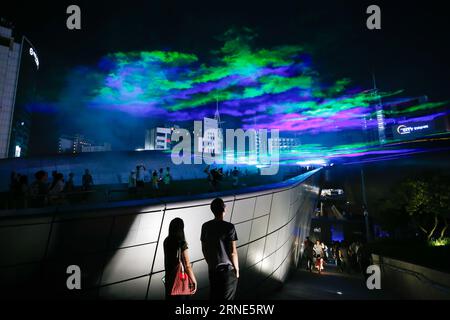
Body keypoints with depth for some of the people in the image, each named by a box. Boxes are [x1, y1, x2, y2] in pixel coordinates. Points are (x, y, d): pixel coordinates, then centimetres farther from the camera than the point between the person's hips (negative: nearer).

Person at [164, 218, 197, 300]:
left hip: (169, 276, 6)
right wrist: (194, 281, -15)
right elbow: (187, 266, -23)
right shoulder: (182, 244, -23)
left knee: (170, 296, 20)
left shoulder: (166, 241, -4)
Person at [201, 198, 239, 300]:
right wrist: (236, 268, -1)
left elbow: (204, 249, 5)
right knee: (227, 297, 9)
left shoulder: (205, 226, -2)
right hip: (228, 269, -5)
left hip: (212, 269, 5)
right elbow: (233, 252, -15)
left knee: (214, 295, 17)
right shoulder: (229, 227, -17)